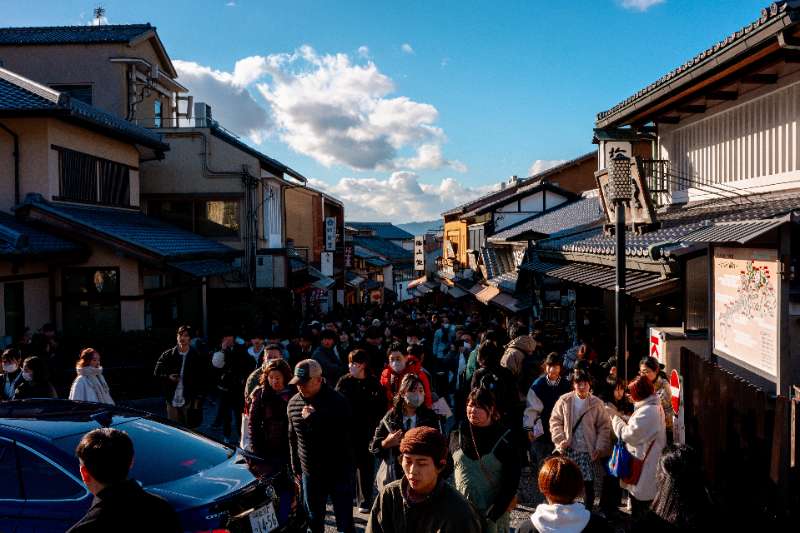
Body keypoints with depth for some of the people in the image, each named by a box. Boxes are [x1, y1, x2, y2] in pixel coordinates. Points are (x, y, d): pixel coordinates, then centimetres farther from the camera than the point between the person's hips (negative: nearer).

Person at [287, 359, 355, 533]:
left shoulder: (338, 402, -17)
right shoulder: (293, 403, 1)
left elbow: (341, 437, -26)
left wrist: (313, 419, -27)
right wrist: (296, 466, 16)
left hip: (339, 472, -5)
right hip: (309, 473, 5)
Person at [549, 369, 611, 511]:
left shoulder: (597, 404, -4)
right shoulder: (564, 400, -4)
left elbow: (604, 427, 1)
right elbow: (555, 421, 2)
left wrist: (600, 447, -7)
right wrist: (560, 439, -9)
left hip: (587, 450, -1)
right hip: (567, 449, 1)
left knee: (588, 483, 0)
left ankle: (588, 510, 20)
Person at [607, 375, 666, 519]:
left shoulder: (647, 411, -25)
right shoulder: (654, 407, 8)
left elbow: (628, 434, -23)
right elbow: (634, 426, 14)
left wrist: (614, 416, -11)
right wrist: (618, 414, 7)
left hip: (643, 467, -10)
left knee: (639, 510, 3)